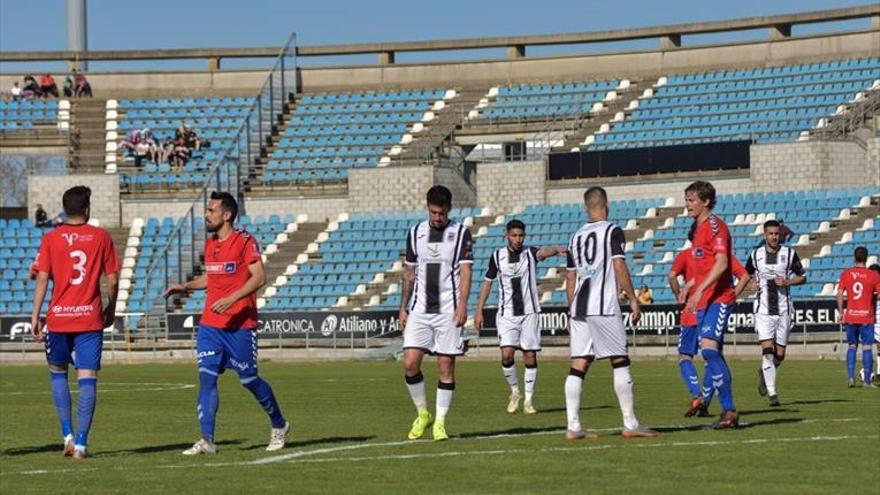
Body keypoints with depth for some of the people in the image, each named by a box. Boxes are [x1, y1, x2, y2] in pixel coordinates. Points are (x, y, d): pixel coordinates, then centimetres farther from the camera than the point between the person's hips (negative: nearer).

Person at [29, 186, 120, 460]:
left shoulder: (50, 239, 0)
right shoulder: (101, 237, 1)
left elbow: (42, 279, -4)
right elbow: (112, 280, 3)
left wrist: (35, 317, -1)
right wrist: (111, 309, 18)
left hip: (58, 317, 1)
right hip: (91, 318, -1)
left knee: (57, 373, 19)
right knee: (87, 379, 0)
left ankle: (67, 434, 10)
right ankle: (81, 443, -6)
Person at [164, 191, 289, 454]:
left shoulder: (244, 241, -9)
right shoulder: (210, 243, 13)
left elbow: (259, 277, -15)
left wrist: (232, 298, -24)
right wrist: (185, 286, 12)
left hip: (240, 325, -6)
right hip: (210, 324, 6)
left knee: (248, 379, 3)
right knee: (206, 377, -7)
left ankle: (279, 425, 26)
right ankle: (207, 440, -9)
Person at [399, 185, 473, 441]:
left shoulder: (461, 233, 0)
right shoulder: (415, 233, 10)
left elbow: (465, 271, -6)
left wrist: (462, 305, -17)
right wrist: (403, 307, 13)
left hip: (448, 310, -3)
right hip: (419, 309, 3)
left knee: (446, 366, -3)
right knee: (410, 363, -7)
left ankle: (440, 423, 5)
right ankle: (422, 414, 12)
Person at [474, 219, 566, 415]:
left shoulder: (530, 253, -2)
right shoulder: (498, 256, 4)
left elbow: (543, 252, -25)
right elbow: (487, 282, 12)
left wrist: (556, 250, -49)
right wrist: (479, 311, 8)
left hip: (529, 312, 0)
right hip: (506, 314, 1)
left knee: (530, 356, -2)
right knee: (507, 354, -13)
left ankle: (528, 400, 8)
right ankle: (515, 391, 10)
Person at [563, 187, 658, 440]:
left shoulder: (576, 237, 16)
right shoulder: (612, 231, -2)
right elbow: (619, 267, -10)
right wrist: (633, 299, -5)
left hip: (579, 307, 6)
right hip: (604, 308, -6)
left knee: (578, 366, 3)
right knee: (620, 362, 0)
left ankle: (573, 427, -1)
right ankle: (630, 424, -1)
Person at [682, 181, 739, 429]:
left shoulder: (716, 226, -10)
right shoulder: (698, 228, 18)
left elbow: (721, 263, -21)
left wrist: (700, 290, -27)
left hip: (718, 298, -10)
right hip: (703, 300, 10)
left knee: (709, 348, -20)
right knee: (712, 354, 7)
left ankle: (729, 409, -18)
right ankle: (728, 411, 11)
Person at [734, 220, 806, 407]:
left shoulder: (789, 254, 1)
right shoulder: (756, 255, 3)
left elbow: (802, 277, 9)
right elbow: (745, 278, 17)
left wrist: (787, 282, -11)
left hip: (784, 310, 1)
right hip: (763, 311, -1)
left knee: (779, 354, 4)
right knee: (767, 350, -14)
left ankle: (764, 372, 37)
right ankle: (772, 393, -12)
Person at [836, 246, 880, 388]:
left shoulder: (846, 274, 0)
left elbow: (840, 295, -2)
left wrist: (840, 312, 6)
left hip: (850, 316, 2)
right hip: (867, 316, -2)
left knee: (852, 346, 13)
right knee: (866, 347, 2)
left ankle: (851, 377, 3)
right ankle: (867, 380, 1)